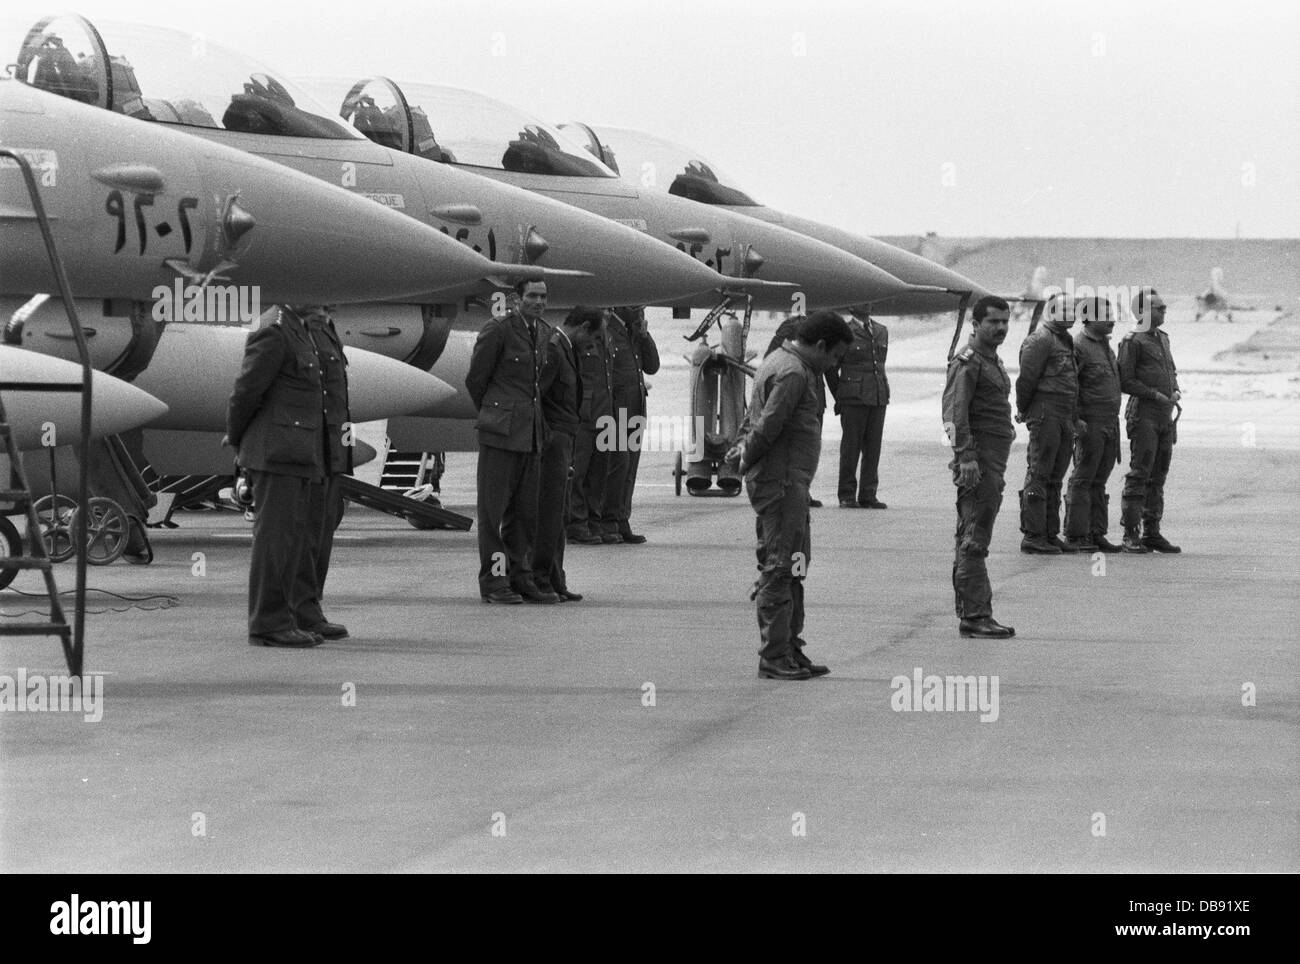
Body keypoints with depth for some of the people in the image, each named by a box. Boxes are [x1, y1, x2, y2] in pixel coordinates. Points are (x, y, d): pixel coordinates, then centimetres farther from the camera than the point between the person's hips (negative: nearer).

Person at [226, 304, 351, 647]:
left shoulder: (323, 330, 13)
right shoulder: (274, 335, -14)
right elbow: (246, 391, -11)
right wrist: (236, 438, 2)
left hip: (320, 457, 9)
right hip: (280, 452, -9)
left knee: (316, 534, 13)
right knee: (278, 535, -6)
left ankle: (306, 615, 24)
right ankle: (269, 623, -2)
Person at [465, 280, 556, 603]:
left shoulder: (545, 333, 12)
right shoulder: (497, 330, -9)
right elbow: (475, 379, -1)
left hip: (532, 432, 6)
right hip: (501, 431, -6)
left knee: (525, 510, 8)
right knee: (493, 506, -2)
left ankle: (519, 577, 14)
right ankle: (493, 581, 0)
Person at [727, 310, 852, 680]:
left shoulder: (778, 362, 18)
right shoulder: (793, 373, -17)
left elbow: (753, 413, 22)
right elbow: (768, 425, -20)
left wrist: (744, 446, 13)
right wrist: (747, 459, -7)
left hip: (791, 484, 11)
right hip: (781, 482, -11)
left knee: (794, 566, 13)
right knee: (779, 569, -8)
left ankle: (790, 650, 17)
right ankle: (773, 657, -7)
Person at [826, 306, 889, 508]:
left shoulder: (881, 332, 12)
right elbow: (830, 369, 4)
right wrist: (839, 396, 6)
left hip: (879, 398, 5)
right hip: (853, 400, -5)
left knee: (873, 448, 5)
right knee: (851, 446, -2)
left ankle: (868, 495, 10)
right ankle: (847, 496, 5)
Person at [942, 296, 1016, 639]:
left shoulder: (993, 360, 21)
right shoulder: (968, 361, -10)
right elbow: (955, 411, -18)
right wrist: (966, 457, -25)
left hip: (994, 461, 10)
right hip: (978, 458, -10)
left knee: (972, 539, 12)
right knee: (975, 539, -12)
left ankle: (969, 612, 16)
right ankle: (975, 615, -14)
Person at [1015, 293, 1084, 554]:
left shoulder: (1066, 341, 20)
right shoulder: (1040, 340, -10)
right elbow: (1027, 378, -14)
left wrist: (1074, 420, 19)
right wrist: (1023, 410, -4)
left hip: (1065, 419, 9)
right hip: (1045, 415, -9)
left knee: (1055, 479, 12)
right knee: (1039, 476, -8)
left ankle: (1050, 534, 18)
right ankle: (1032, 536, -9)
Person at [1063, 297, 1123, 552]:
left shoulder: (1106, 345, 17)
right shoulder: (1078, 346, -11)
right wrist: (1075, 419, -21)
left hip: (1111, 423, 8)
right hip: (1090, 423, -8)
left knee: (1099, 480, 10)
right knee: (1082, 480, -5)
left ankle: (1097, 533, 14)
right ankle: (1076, 535, -4)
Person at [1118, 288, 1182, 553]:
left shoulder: (1163, 339, 17)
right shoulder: (1133, 341, -7)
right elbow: (1125, 381, -10)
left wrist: (1175, 391, 6)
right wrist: (1155, 395, -16)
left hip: (1165, 416, 8)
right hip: (1143, 414, -8)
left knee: (1158, 477, 10)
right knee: (1139, 475, -11)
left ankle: (1152, 532, 15)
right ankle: (1130, 535, -11)